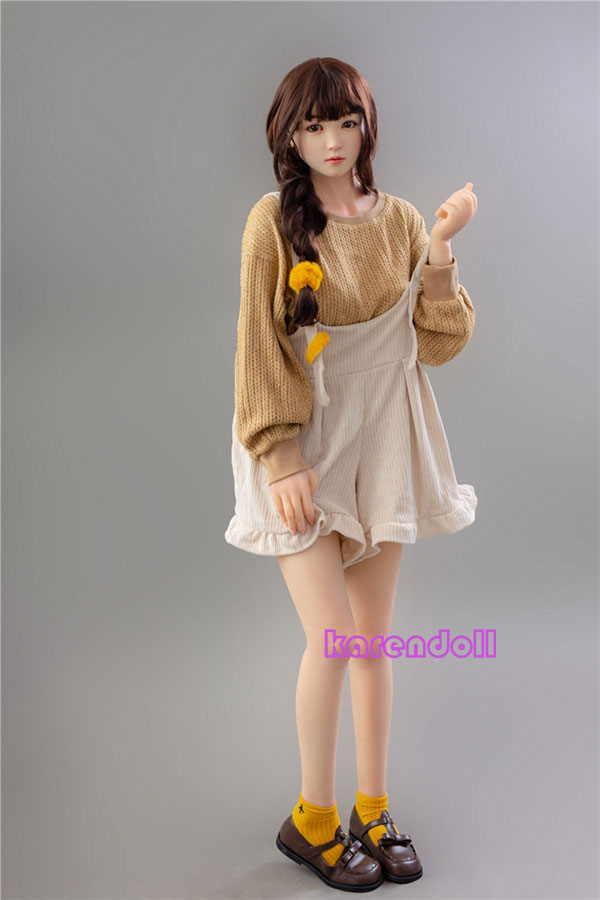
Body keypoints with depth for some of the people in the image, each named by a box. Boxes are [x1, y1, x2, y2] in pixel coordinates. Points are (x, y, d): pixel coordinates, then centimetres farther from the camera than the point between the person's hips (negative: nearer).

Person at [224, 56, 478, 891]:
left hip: (383, 441, 4)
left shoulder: (400, 221, 5)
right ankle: (311, 818, 16)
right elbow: (260, 349, -9)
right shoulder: (275, 221, -6)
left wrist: (440, 255, -12)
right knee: (331, 636, -7)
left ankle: (373, 808, 26)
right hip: (303, 445, -4)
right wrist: (282, 460, -15)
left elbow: (440, 345, 2)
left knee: (374, 637, 9)